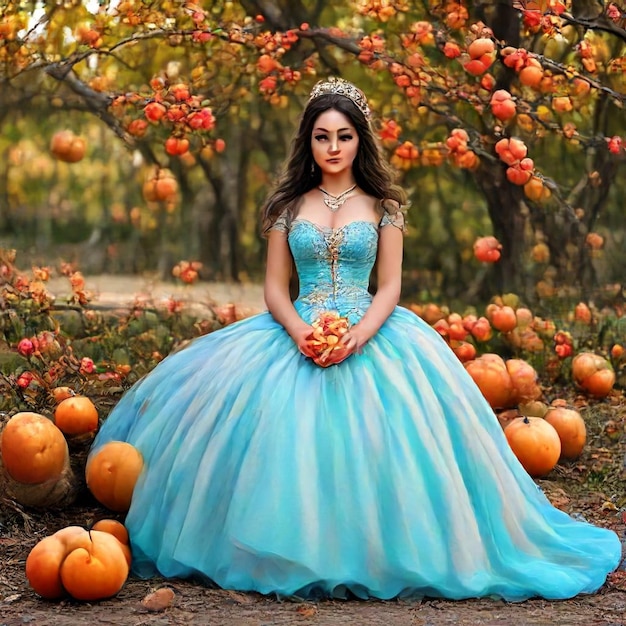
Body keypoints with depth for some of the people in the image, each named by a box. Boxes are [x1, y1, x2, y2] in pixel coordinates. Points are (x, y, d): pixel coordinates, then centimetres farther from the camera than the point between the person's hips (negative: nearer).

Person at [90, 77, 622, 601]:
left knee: (370, 442, -25)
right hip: (297, 336, 2)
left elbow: (389, 288, 3)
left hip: (369, 335, -1)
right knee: (287, 440, -22)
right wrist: (298, 330, -14)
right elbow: (275, 287, 8)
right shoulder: (289, 205, 12)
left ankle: (377, 555, -10)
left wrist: (359, 334, -17)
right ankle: (296, 551, -9)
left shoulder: (382, 206, 9)